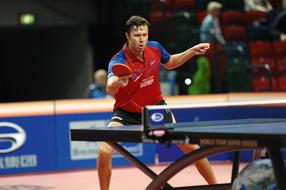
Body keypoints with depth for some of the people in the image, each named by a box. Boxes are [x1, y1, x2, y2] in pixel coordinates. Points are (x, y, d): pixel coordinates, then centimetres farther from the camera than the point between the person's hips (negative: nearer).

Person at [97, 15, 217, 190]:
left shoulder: (155, 48, -12)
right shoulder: (118, 62, -28)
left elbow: (170, 63, 13)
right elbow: (110, 89, -49)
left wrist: (193, 51, -1)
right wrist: (117, 81, -72)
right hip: (127, 113, -3)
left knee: (192, 147, -1)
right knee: (104, 151, -25)